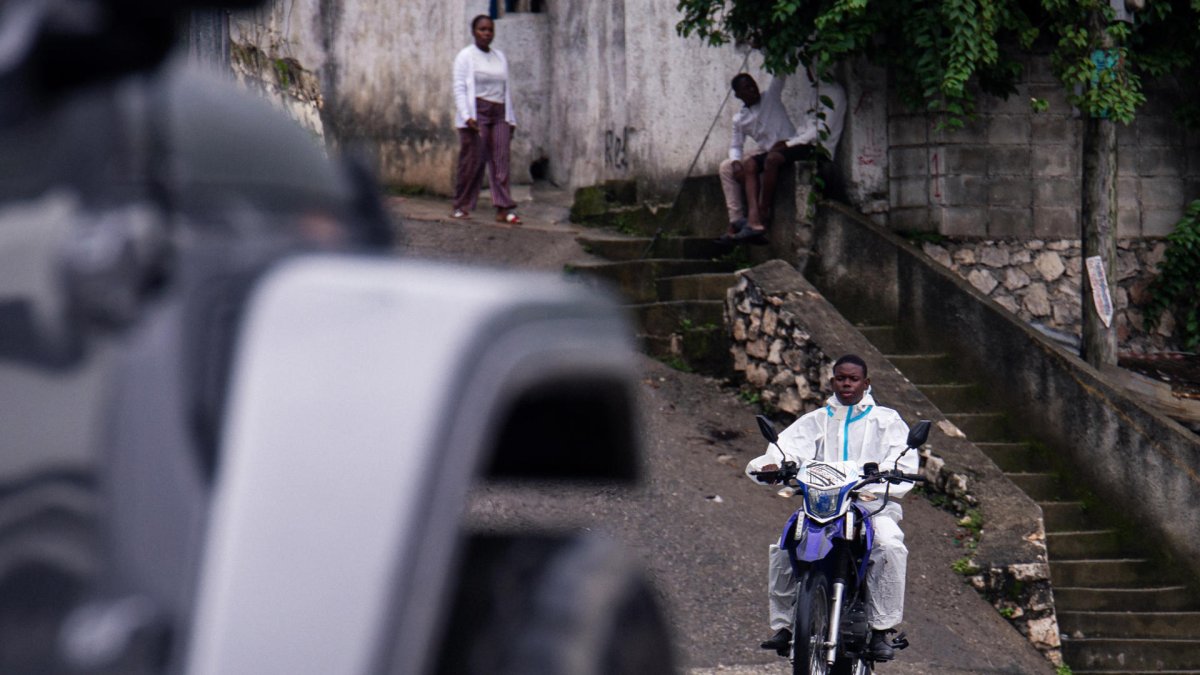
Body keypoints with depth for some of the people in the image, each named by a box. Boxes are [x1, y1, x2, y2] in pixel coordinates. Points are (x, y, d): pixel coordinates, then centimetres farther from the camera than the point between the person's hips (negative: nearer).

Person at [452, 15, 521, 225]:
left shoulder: (500, 57, 19)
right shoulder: (466, 56, 2)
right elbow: (459, 88, -4)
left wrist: (510, 118, 15)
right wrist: (467, 116, -16)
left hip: (499, 114, 5)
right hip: (476, 112, -5)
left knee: (500, 161, -4)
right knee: (472, 160, -6)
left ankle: (503, 209, -9)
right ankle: (461, 207, 2)